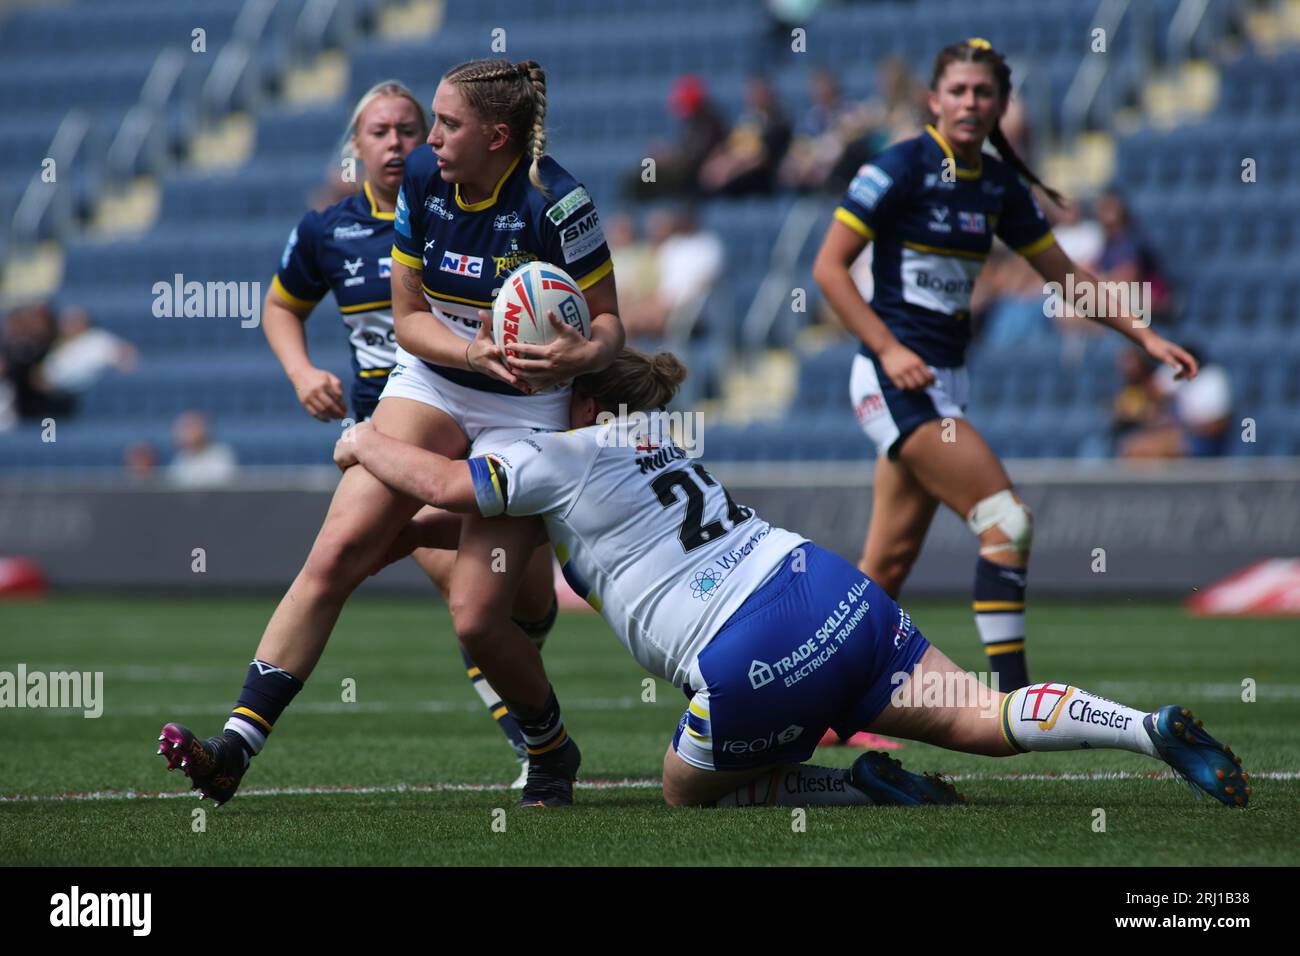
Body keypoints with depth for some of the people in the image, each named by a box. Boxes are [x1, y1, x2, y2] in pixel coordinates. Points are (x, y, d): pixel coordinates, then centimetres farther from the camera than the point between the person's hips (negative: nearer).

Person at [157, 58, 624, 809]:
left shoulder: (555, 203, -19)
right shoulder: (423, 181, -5)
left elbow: (608, 324, -11)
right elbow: (408, 317, 1)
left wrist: (583, 353, -35)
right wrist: (472, 351, -19)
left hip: (523, 410, -4)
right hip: (428, 382, 4)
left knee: (478, 618, -12)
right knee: (337, 550, -15)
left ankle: (553, 754, 18)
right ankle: (237, 745, -21)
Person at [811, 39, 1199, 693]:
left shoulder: (999, 184, 10)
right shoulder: (899, 168, -10)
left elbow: (1062, 274, 19)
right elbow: (829, 267, -11)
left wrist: (1143, 335, 13)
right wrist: (888, 349, -19)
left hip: (943, 382, 7)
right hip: (896, 380, -7)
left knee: (889, 564, 7)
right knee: (1007, 522, -16)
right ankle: (1015, 699, -14)